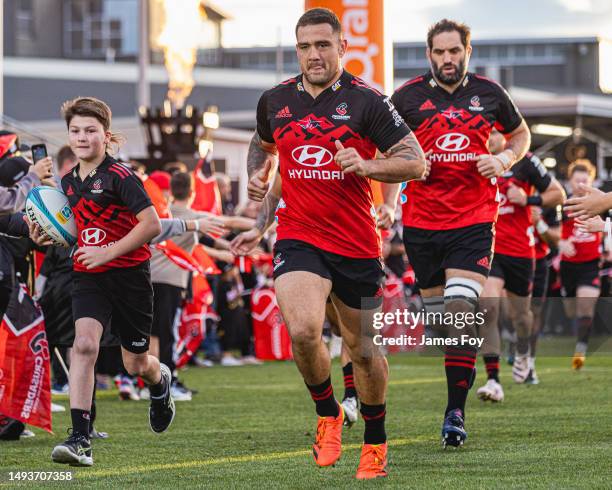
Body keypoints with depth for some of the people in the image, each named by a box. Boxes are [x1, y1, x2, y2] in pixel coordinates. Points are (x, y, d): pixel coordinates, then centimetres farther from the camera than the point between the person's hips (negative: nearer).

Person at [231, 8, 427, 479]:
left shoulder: (367, 101, -7)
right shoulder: (275, 101, 5)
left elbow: (416, 161, -7)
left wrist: (366, 165, -22)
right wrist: (259, 175, 9)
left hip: (357, 245, -1)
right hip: (298, 240, 1)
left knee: (361, 347, 10)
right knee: (303, 331, -23)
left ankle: (376, 441, 33)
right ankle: (327, 414, 4)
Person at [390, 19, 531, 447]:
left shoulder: (489, 94, 4)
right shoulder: (408, 97, 1)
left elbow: (520, 135, 20)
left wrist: (504, 159, 0)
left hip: (474, 220, -2)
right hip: (421, 221, 2)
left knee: (461, 307, -15)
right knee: (437, 312, 8)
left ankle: (456, 412, -15)